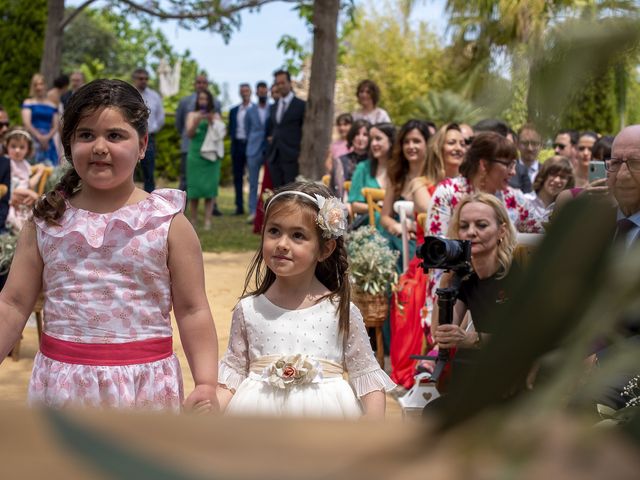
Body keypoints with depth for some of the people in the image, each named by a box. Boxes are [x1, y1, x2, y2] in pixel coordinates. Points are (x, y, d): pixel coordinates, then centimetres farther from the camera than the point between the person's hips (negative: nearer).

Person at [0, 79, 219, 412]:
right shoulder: (47, 221, 4)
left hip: (142, 384, -2)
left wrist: (206, 384, -11)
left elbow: (192, 312, -2)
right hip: (62, 382, 2)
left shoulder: (167, 222, -2)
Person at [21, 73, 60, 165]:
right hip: (33, 140, -3)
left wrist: (47, 137, -9)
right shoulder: (28, 103, 5)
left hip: (48, 142, 3)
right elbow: (26, 123, -5)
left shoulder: (52, 105, 14)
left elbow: (55, 126, 9)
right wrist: (39, 137, -13)